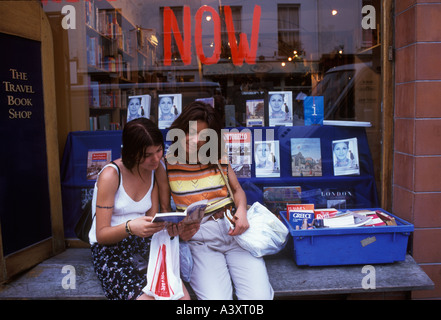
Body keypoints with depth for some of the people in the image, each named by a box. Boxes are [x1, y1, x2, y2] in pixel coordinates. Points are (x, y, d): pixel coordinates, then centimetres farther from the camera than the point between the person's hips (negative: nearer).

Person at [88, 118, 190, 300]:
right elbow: (101, 234, -14)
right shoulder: (111, 175, -14)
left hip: (141, 243, 4)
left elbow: (152, 219, 3)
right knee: (145, 296, -29)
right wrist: (130, 227, -34)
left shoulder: (155, 172, 4)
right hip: (108, 247, -4)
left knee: (182, 294, -22)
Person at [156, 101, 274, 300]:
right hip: (199, 238, -2)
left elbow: (237, 190, 17)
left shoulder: (219, 159, 7)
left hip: (234, 230, 2)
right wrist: (178, 231, -13)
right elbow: (164, 210, 7)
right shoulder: (166, 166, 1)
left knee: (259, 296, -14)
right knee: (216, 297, -22)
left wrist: (241, 211, -4)